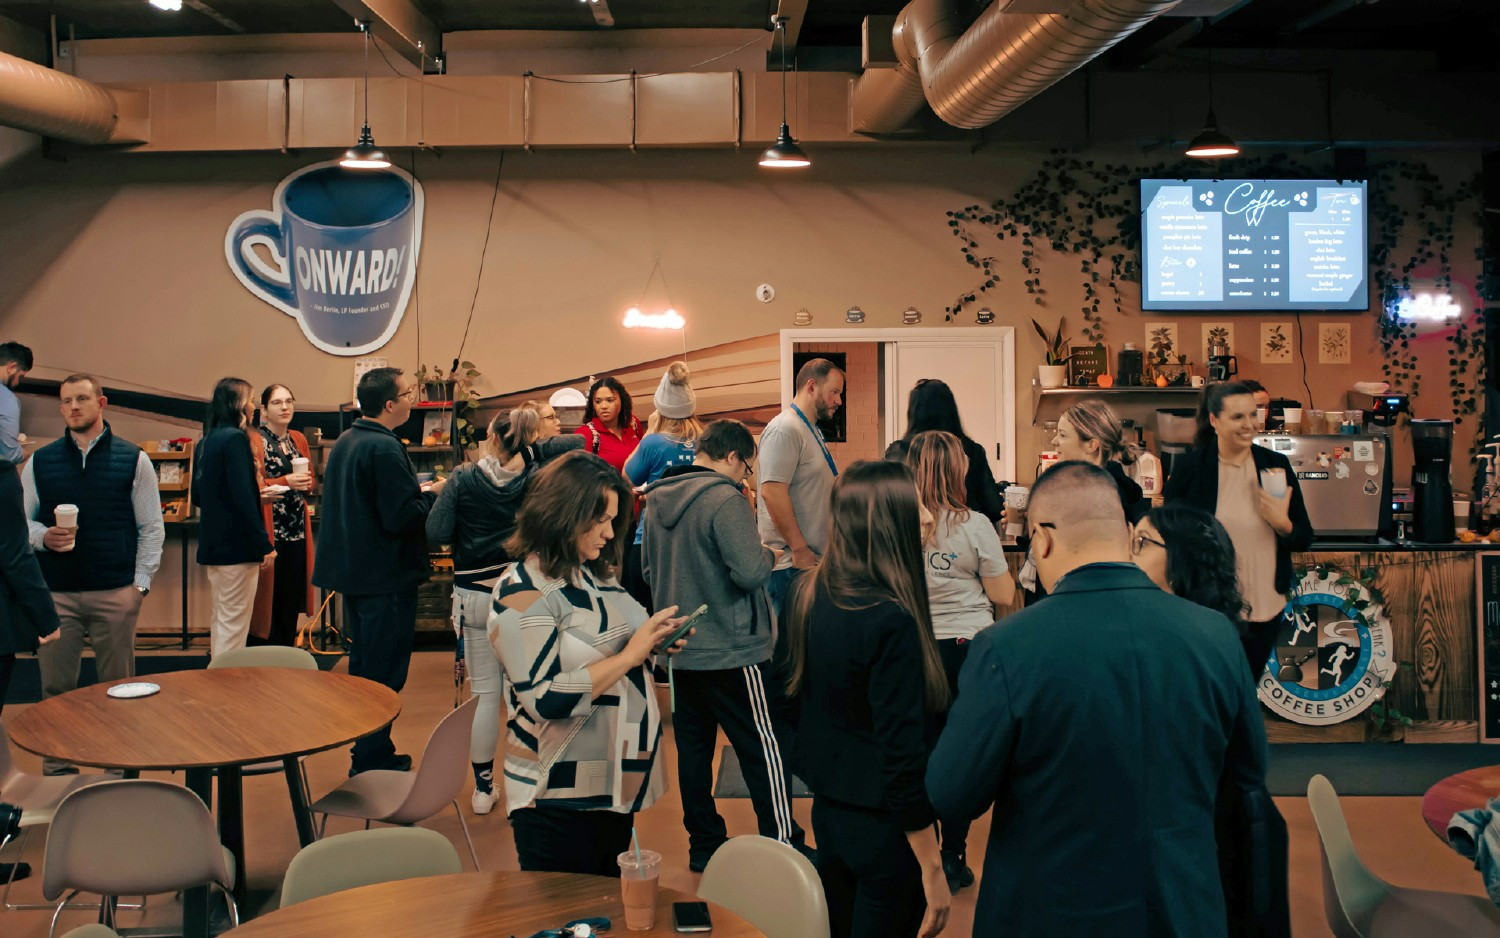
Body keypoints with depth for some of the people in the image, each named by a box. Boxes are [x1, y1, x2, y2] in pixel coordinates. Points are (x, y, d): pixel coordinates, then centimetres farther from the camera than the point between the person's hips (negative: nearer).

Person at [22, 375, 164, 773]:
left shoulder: (133, 460, 3)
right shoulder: (39, 462, 9)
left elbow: (151, 527, 3)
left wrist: (140, 584, -3)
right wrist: (43, 536, -12)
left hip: (116, 593, -1)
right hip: (55, 594, 2)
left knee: (119, 688, 6)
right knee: (55, 688, 5)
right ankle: (55, 768, 18)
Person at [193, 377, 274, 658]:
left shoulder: (206, 442, 13)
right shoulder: (235, 438, -14)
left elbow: (197, 496, 19)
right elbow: (243, 497, -21)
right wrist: (266, 545, -18)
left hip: (212, 545, 9)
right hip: (236, 546, -9)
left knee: (221, 619, 18)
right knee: (234, 623, -4)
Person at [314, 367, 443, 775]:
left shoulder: (344, 442, 9)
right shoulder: (385, 449, -21)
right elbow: (402, 518, -25)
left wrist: (417, 492, 13)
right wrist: (432, 494, -8)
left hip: (352, 569, 10)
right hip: (386, 576, -10)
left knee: (364, 665, 19)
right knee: (384, 673, 0)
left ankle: (366, 755, 29)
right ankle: (374, 759, 7)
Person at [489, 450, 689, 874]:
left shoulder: (597, 575, 8)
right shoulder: (524, 592, -16)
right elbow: (546, 699, -23)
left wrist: (651, 642, -1)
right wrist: (629, 654, -21)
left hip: (617, 785, 8)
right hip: (560, 796, -8)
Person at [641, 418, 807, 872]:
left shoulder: (657, 501, 7)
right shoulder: (725, 499, -18)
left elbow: (649, 569, 16)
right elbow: (749, 572, -24)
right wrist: (767, 555, -4)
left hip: (681, 650, 8)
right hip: (733, 652, -7)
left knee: (694, 747, 13)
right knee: (766, 750, 3)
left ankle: (704, 846, 22)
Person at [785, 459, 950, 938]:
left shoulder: (808, 596, -2)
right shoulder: (892, 620, -26)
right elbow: (903, 754, -25)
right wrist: (933, 870, -18)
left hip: (827, 805, 8)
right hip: (883, 823, -8)